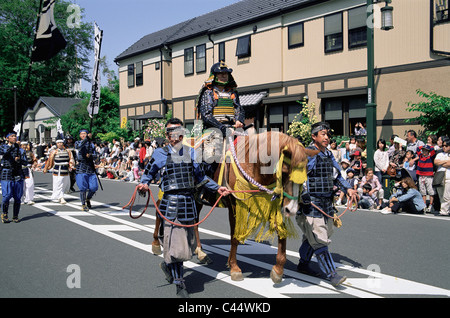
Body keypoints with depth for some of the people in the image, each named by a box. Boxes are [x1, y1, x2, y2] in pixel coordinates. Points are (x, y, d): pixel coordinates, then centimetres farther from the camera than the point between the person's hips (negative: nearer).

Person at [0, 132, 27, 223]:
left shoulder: (20, 150, 12)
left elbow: (26, 163, 3)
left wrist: (19, 160, -15)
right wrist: (11, 146, -19)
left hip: (18, 175, 3)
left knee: (17, 197, 2)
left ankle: (15, 216, 15)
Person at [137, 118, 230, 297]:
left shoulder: (190, 152, 12)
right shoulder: (161, 154, 2)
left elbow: (200, 176, 20)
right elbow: (148, 173, 8)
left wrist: (217, 188, 16)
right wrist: (144, 184, -13)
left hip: (188, 202, 4)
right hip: (171, 201, -4)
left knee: (188, 242, 10)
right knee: (174, 241, -3)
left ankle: (168, 265, 38)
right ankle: (179, 283, 14)